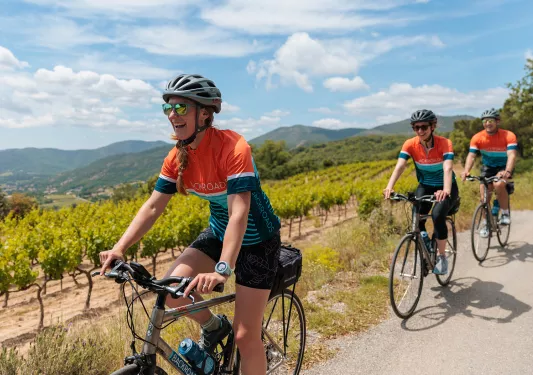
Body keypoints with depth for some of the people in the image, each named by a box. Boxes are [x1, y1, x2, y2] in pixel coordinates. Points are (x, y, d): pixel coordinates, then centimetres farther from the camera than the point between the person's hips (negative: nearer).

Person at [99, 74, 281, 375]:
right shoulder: (178, 157, -8)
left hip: (256, 239, -5)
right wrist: (120, 248, -17)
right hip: (219, 233, 6)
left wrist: (222, 269, -46)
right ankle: (214, 327, 16)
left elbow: (239, 214, -36)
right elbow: (152, 207, -6)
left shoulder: (233, 148, -28)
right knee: (172, 289, -15)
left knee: (245, 336, -3)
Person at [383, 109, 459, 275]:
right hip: (425, 186, 3)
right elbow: (400, 166, -29)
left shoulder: (444, 143, -23)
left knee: (437, 215, -28)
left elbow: (448, 168, -37)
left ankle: (442, 257, -6)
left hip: (445, 188, -3)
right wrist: (389, 186, -47)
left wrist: (446, 190, -56)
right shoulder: (410, 144, -16)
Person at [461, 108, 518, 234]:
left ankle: (505, 214, -9)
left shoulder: (509, 136, -22)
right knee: (484, 196, -3)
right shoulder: (477, 138, -17)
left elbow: (512, 155, -34)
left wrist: (507, 172, -53)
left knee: (499, 184, -31)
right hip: (487, 167, 3)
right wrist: (466, 171, -43)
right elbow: (471, 155, -24)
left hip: (504, 167, -3)